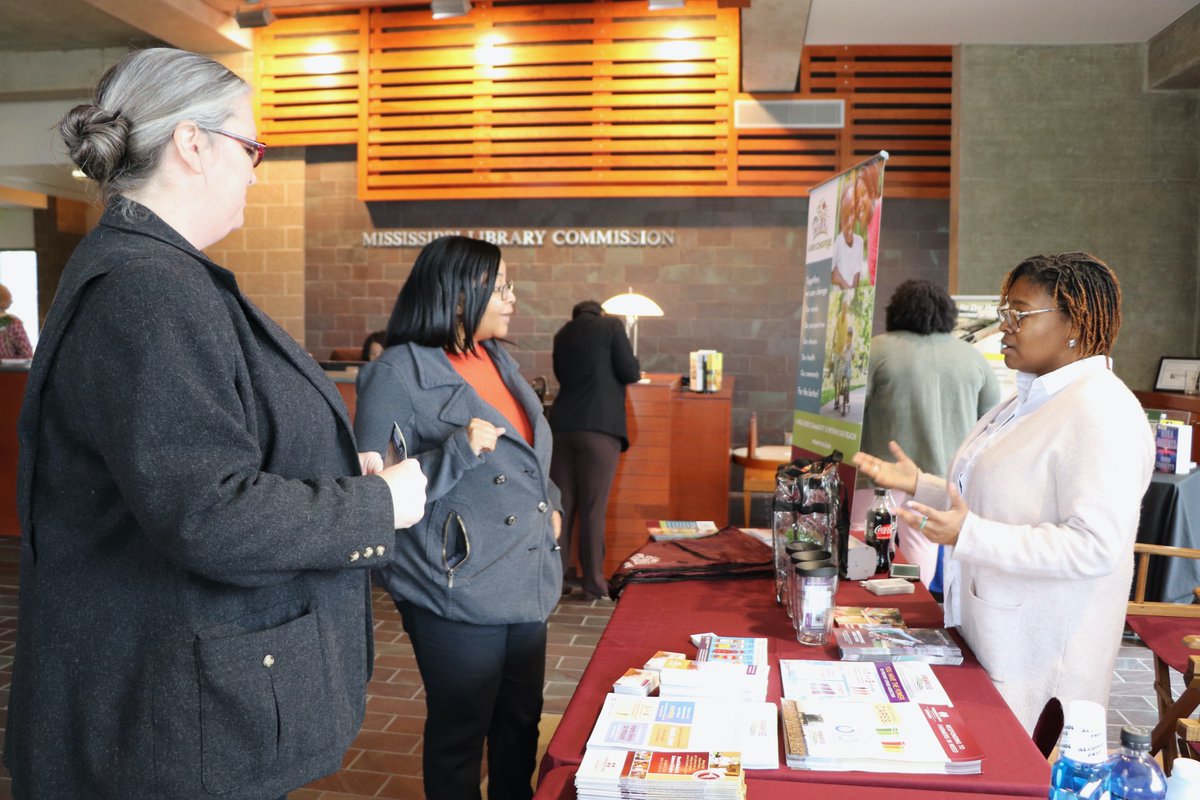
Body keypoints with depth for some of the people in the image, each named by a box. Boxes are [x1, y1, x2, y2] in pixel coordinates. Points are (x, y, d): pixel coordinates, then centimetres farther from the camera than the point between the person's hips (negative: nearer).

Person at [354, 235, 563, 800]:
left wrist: (551, 504, 9)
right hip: (459, 596, -7)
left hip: (528, 585, 7)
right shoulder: (398, 373, -14)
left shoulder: (498, 359, 9)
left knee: (521, 726, 20)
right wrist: (459, 452, -28)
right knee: (460, 736, 11)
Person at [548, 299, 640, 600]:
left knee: (561, 505, 8)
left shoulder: (562, 334, 17)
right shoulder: (611, 325, 2)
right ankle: (593, 583, 3)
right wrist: (636, 363, 18)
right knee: (593, 508, -1)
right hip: (599, 426, -5)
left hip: (562, 425, 5)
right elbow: (630, 373, -3)